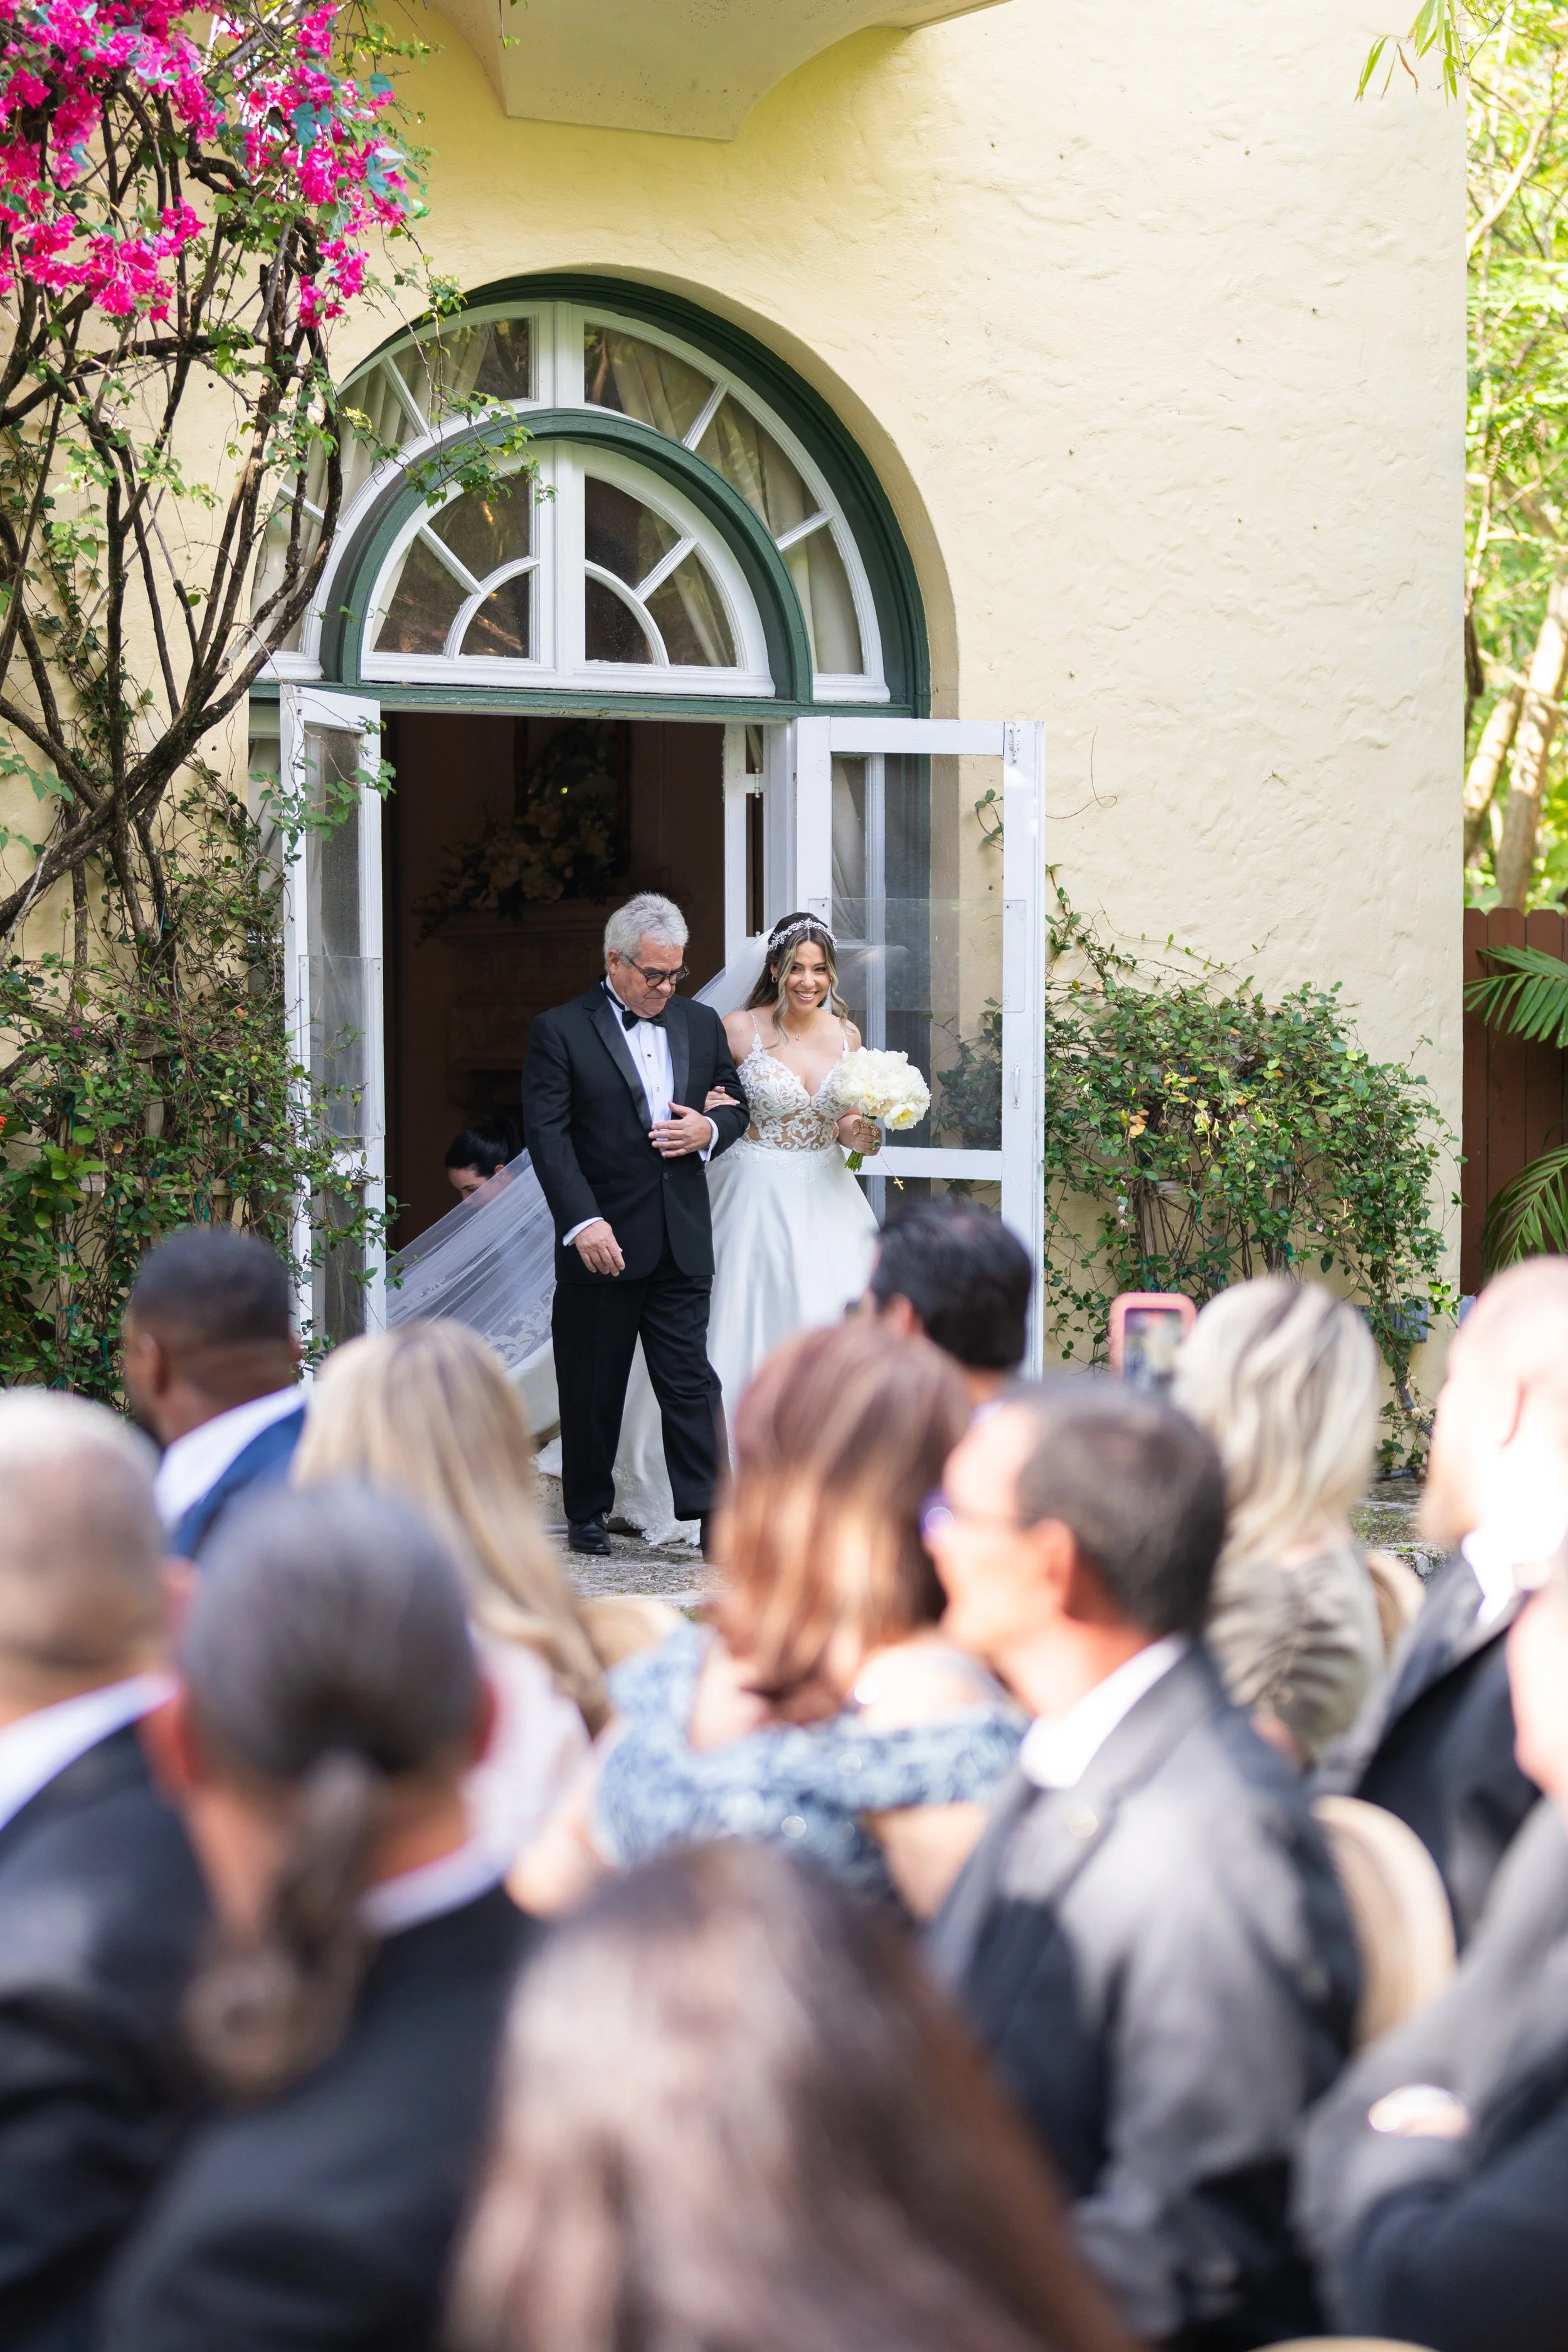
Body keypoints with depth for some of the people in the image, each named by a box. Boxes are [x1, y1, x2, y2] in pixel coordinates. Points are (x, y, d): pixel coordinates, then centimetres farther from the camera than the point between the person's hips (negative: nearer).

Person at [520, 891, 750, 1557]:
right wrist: (582, 1222, -20)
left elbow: (737, 1104, 21)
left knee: (690, 1379, -2)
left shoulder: (701, 1024, 12)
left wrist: (711, 1130, -4)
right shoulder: (559, 1031, -4)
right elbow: (548, 1135, -10)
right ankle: (587, 1512, 19)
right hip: (602, 1240, -3)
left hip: (682, 1242, 3)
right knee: (592, 1388, 7)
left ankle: (710, 1511, -5)